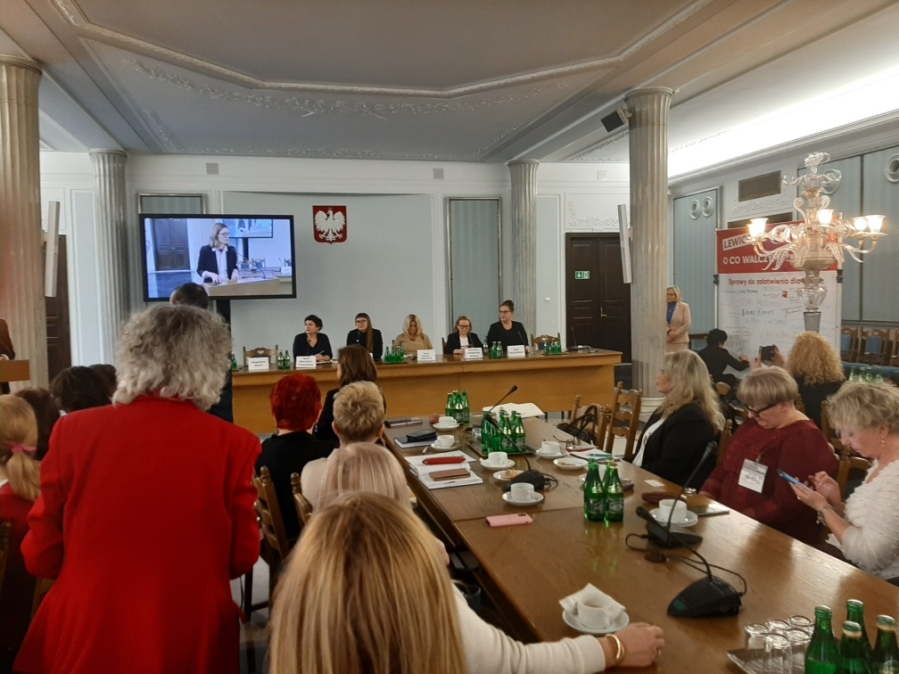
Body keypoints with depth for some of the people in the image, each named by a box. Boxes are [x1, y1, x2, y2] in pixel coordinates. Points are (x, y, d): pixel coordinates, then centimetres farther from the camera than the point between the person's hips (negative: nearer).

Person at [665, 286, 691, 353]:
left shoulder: (684, 306, 0)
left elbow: (687, 324, -5)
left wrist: (675, 333, -13)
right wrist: (669, 331, -13)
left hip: (680, 340, -2)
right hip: (666, 340, 2)